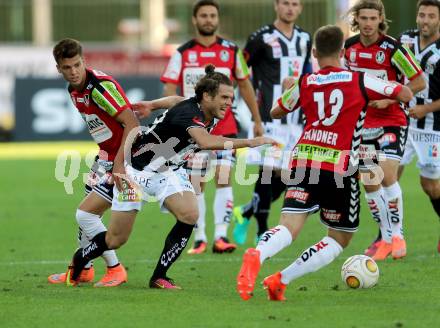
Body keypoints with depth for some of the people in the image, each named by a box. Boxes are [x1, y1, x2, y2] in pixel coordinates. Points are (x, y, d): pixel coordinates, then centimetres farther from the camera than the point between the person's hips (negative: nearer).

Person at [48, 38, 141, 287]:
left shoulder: (101, 85, -23)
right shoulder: (74, 90, 5)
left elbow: (132, 124, -25)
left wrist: (119, 163, -27)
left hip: (126, 158, -9)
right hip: (107, 156, 9)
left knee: (86, 214, -12)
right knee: (88, 215, 16)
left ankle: (115, 269, -1)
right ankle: (83, 269, 34)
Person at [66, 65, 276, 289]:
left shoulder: (207, 115, -7)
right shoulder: (189, 113, -34)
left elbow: (177, 100, 14)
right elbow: (206, 142, -54)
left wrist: (152, 105, 26)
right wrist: (249, 143, -56)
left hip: (170, 171, 7)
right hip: (138, 169, -7)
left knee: (189, 214, -19)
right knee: (116, 241, 1)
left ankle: (159, 277, -7)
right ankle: (79, 260, 32)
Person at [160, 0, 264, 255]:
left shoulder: (231, 51, 5)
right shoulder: (183, 53, 2)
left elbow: (244, 85, 14)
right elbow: (170, 90, 0)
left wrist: (257, 120, 14)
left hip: (225, 126, 0)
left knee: (224, 178, -15)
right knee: (196, 184, 3)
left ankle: (221, 236, -17)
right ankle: (200, 238, 13)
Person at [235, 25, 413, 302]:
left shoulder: (305, 84, 10)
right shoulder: (359, 81, 3)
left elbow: (276, 112, 27)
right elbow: (406, 95, 5)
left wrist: (288, 89, 47)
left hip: (303, 161, 2)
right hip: (340, 168, -2)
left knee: (289, 228, -9)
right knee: (339, 240, 12)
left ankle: (257, 255, -43)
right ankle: (282, 280, -5)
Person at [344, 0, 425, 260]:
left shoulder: (393, 48, -15)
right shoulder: (349, 47, 0)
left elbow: (419, 82, -11)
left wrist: (388, 99, -19)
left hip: (393, 120, -5)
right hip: (363, 122, 5)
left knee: (387, 175, -19)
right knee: (370, 182, 4)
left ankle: (397, 234, -6)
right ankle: (385, 238, 16)